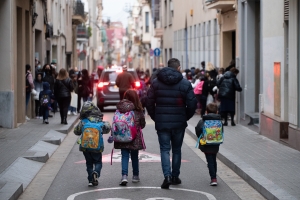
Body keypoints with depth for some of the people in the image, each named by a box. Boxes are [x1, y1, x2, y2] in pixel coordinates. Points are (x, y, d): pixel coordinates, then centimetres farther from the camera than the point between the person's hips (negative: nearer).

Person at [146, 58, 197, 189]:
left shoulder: (156, 83, 1)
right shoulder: (185, 84, -4)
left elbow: (149, 102, 0)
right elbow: (192, 103, -6)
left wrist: (155, 117, 11)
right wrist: (186, 117, 10)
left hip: (161, 123, 0)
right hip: (179, 123, 0)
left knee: (165, 149, 3)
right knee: (176, 149, 14)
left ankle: (167, 175, -14)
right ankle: (175, 176, 20)